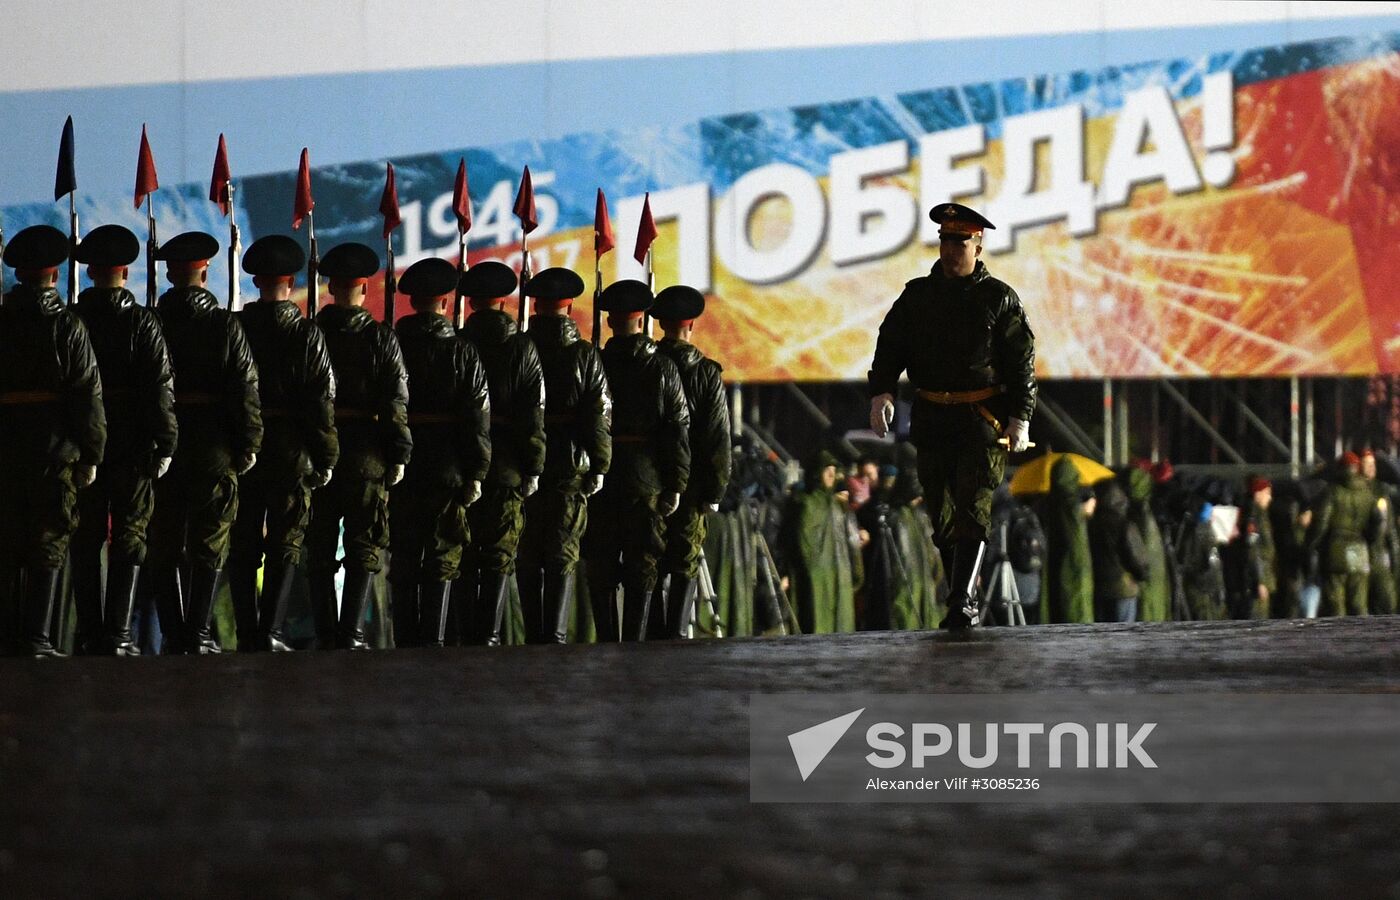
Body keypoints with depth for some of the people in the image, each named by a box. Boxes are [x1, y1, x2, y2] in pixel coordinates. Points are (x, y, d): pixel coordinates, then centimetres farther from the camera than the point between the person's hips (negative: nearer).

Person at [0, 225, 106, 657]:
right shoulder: (67, 326, -7)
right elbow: (87, 395, -8)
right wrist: (91, 455, -1)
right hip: (55, 451, -3)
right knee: (48, 545, 0)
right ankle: (36, 637, -7)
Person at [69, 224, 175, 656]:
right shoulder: (143, 323, -7)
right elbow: (160, 389, -11)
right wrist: (165, 444, -6)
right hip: (132, 448, -2)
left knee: (85, 543, 9)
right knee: (129, 540, 3)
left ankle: (90, 635, 10)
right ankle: (118, 636, -3)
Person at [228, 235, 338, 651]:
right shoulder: (307, 334, -6)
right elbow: (322, 401, -7)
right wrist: (326, 458, -2)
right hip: (292, 453, -2)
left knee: (242, 546, 8)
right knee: (286, 544, 3)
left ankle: (247, 633, 8)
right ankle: (271, 629, -7)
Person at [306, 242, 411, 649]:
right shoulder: (382, 338, -4)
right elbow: (395, 403, -7)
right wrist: (399, 456, -2)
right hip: (366, 451, -2)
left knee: (319, 545, 9)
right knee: (364, 547, 4)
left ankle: (325, 634, 8)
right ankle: (352, 633, -3)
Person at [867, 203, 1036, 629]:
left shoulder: (999, 299, 2)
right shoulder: (917, 296, 10)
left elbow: (1021, 364, 0)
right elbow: (890, 346, 3)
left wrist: (1020, 417, -10)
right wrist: (881, 392, -15)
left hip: (984, 420, -4)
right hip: (932, 420, 4)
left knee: (973, 507, -14)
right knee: (942, 513, 8)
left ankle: (963, 603, -20)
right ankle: (966, 591, 20)